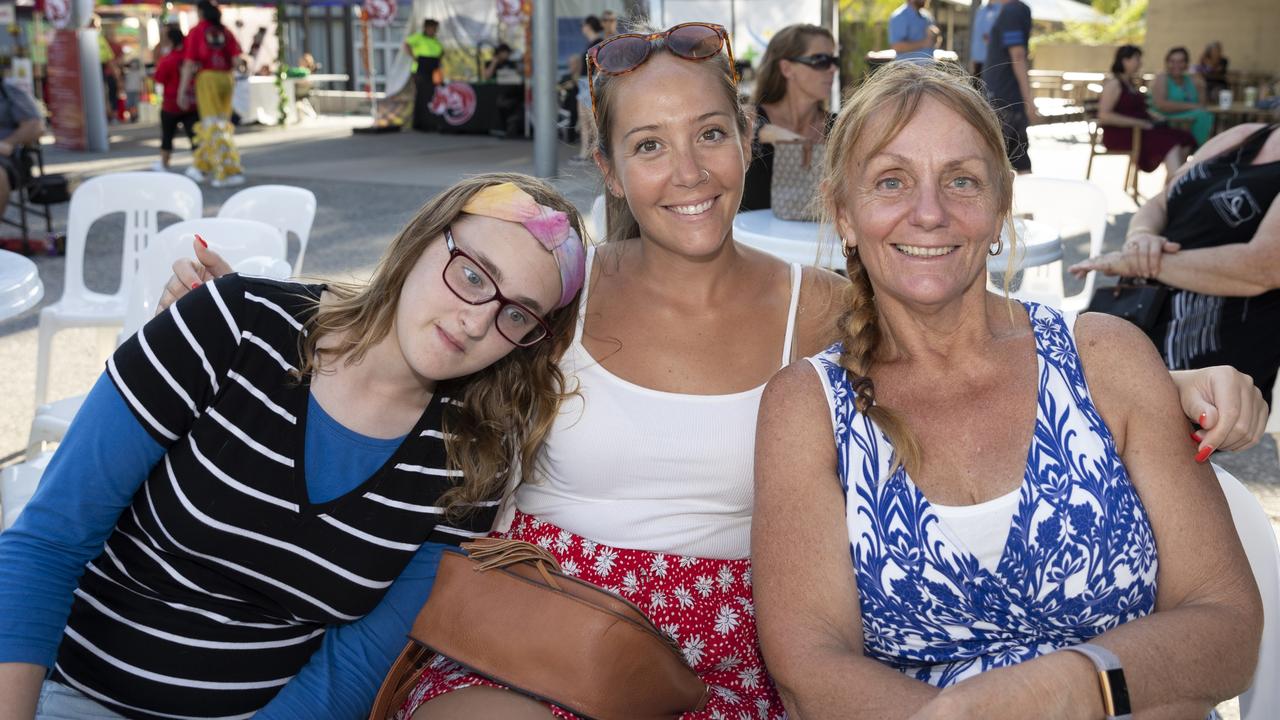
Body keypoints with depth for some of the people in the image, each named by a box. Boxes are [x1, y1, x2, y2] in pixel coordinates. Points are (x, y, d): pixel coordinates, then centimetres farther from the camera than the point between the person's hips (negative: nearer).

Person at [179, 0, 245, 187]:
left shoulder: (196, 32, -1)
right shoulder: (225, 32, 10)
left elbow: (189, 63, -5)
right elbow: (236, 59, 1)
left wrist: (182, 90, -3)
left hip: (206, 78, -5)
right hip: (226, 78, 5)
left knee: (214, 125, -4)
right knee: (213, 124, 15)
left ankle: (230, 171, -12)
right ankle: (201, 167, 26)